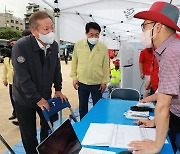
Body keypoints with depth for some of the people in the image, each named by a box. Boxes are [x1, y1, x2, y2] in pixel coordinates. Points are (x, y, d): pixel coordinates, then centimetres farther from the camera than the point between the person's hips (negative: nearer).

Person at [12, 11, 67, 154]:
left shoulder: (54, 45, -7)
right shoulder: (21, 46, -25)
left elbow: (57, 68, 6)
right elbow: (23, 78, -24)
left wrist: (58, 89, 5)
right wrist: (38, 99, -19)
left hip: (45, 96, 5)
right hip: (25, 99, -4)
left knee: (49, 127, 14)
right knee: (29, 134, 10)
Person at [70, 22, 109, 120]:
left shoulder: (103, 48, -5)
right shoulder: (78, 45, -3)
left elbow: (106, 66, 0)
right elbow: (74, 62, 4)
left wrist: (105, 81, 0)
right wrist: (74, 77, 2)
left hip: (97, 83, -1)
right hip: (82, 82, 1)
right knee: (82, 107, 16)